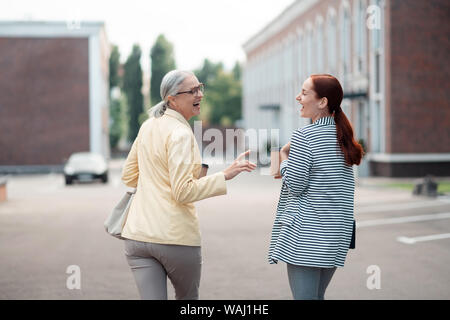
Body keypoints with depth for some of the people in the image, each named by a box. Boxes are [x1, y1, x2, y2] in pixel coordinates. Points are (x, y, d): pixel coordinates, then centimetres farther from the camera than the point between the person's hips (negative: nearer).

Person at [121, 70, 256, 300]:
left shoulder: (148, 126, 11)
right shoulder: (181, 133, -13)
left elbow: (128, 176, 20)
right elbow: (183, 192, -19)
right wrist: (225, 175, -18)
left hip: (137, 235, 6)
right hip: (176, 237, -6)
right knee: (188, 297, 19)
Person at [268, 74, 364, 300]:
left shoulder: (304, 137, -13)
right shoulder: (342, 136, 11)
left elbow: (295, 186, -12)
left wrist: (284, 158, 3)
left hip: (307, 233, -8)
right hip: (337, 233, 8)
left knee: (304, 296, -3)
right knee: (318, 295, 18)